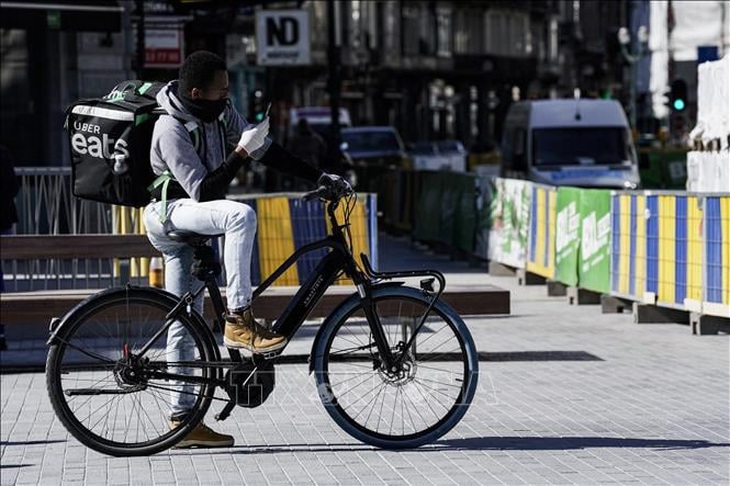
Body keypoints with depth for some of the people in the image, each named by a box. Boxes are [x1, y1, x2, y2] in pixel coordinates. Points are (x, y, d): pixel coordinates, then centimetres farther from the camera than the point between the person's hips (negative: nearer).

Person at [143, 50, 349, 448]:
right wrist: (241, 152, -32)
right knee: (241, 214, -34)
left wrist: (320, 177, -2)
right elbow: (203, 190, -26)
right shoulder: (171, 129, -23)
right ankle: (239, 321, -33)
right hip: (171, 212, -8)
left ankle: (182, 419, 9)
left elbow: (267, 151, 3)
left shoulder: (220, 112, 0)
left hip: (192, 220, 8)